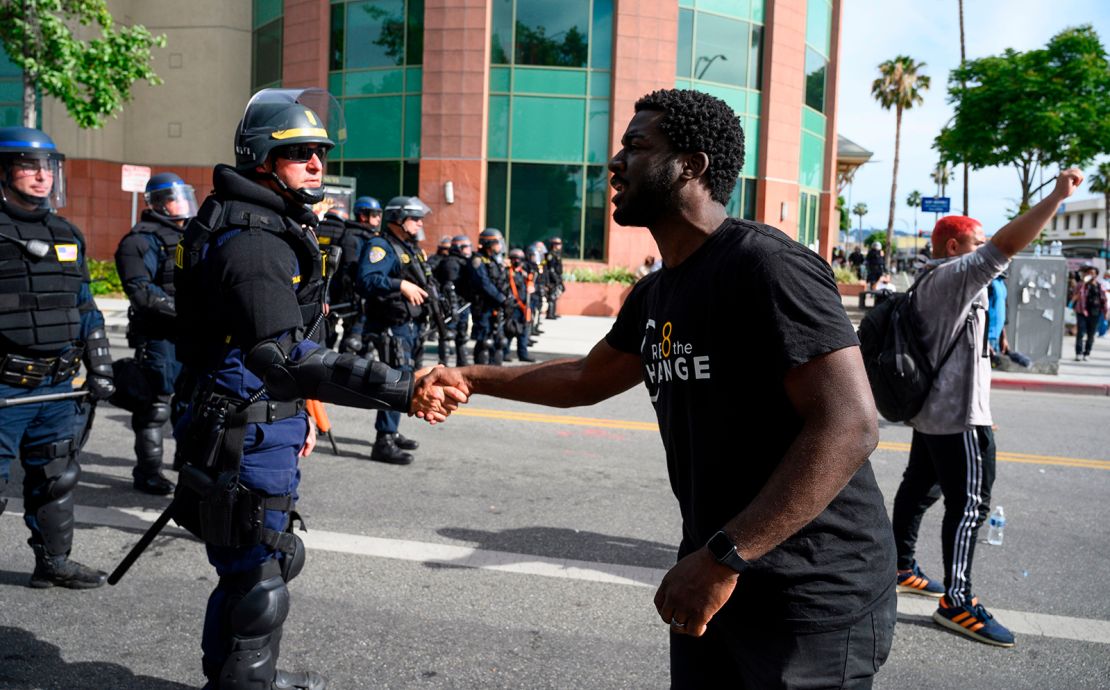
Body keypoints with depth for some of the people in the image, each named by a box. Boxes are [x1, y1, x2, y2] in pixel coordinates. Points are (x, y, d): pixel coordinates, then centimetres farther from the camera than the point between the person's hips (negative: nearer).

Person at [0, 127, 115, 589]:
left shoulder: (67, 236, 13)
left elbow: (86, 309, 18)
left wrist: (99, 369, 14)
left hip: (58, 384, 6)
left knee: (56, 478, 14)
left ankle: (54, 561, 27)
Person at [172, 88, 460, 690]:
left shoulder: (277, 228, 12)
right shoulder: (252, 242, -23)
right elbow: (285, 357, -36)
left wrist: (299, 413, 24)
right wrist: (398, 390, -44)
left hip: (268, 425, 11)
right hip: (247, 436, -11)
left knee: (250, 568, 25)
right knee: (258, 583, 0)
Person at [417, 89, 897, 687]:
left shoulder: (766, 265, -19)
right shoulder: (655, 294, 8)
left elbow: (848, 427, -25)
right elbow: (587, 378, 25)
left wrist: (723, 558, -27)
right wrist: (472, 378, 20)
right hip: (713, 574, 8)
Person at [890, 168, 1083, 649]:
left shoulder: (933, 282, 15)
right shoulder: (952, 276, -16)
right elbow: (1008, 244, -27)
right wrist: (1058, 194, -24)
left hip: (935, 409, 11)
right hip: (957, 416, -11)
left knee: (919, 489, 17)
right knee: (969, 504, -6)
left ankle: (900, 568, 28)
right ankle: (957, 602, 0)